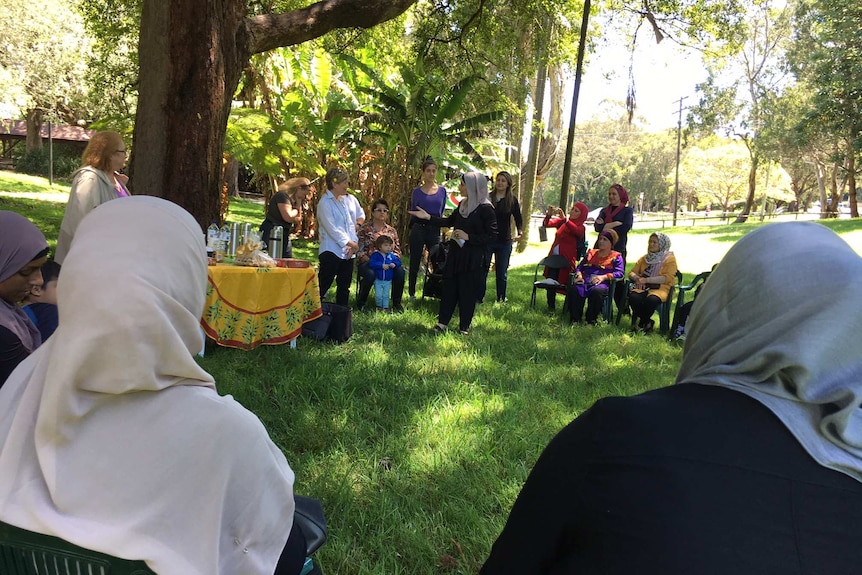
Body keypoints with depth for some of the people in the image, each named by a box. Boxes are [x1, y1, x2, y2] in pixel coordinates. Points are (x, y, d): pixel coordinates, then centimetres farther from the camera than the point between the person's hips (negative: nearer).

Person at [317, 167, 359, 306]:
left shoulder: (346, 200, 13)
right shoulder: (325, 203, -9)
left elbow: (351, 224, 12)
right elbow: (332, 228, -15)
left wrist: (353, 244, -1)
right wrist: (350, 243, -16)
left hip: (348, 252, 7)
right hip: (331, 251, -7)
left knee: (344, 286, 13)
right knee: (323, 286, -5)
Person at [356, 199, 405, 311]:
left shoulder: (391, 231, 14)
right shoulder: (364, 228, 1)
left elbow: (397, 250, 13)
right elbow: (359, 250, -6)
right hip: (367, 262, -3)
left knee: (400, 271, -27)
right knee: (370, 274, -37)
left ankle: (397, 303, -8)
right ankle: (360, 302, -9)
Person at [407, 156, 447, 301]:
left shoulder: (442, 190, 7)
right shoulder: (417, 192, 3)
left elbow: (441, 212, 14)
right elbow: (412, 213, 9)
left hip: (435, 230, 1)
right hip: (418, 229, -1)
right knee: (414, 264, 4)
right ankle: (411, 294, 15)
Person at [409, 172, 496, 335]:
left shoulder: (486, 209, -14)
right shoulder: (463, 204, 8)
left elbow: (492, 235, -15)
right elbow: (449, 221, 19)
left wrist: (468, 237, -19)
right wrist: (428, 217, 10)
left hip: (472, 258, -7)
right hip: (455, 253, 7)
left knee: (467, 291, 2)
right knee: (449, 287, 9)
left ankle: (464, 327, 17)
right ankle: (442, 323, 17)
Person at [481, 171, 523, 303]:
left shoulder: (512, 200, 2)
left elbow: (518, 219, 5)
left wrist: (519, 233, -12)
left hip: (504, 242, 1)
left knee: (502, 272, 8)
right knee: (483, 270, 1)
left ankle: (501, 299, 19)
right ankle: (479, 298, 11)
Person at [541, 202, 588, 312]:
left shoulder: (581, 228, -3)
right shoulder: (561, 221, 9)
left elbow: (575, 230, -26)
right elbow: (547, 224, 2)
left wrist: (564, 219, -40)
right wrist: (549, 215, -18)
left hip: (566, 259, -4)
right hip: (554, 256, 4)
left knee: (566, 284, 1)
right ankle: (551, 306, 18)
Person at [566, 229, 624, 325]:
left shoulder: (615, 256, 13)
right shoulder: (591, 253, 27)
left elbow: (620, 272, -2)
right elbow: (580, 266, 24)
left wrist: (603, 277, -17)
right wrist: (578, 274, -1)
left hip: (602, 283, -3)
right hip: (585, 281, 4)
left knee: (597, 291, -41)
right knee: (572, 288, -31)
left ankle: (591, 320, -23)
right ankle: (575, 319, -23)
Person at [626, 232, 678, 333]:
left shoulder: (669, 259, 3)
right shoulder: (645, 258, 19)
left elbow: (668, 278, -10)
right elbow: (632, 273, 17)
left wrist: (647, 280, -16)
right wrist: (637, 278, -9)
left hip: (660, 288, -4)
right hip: (643, 287, 4)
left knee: (651, 300, -38)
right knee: (633, 297, -32)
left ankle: (641, 324, -12)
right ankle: (647, 322, -10)